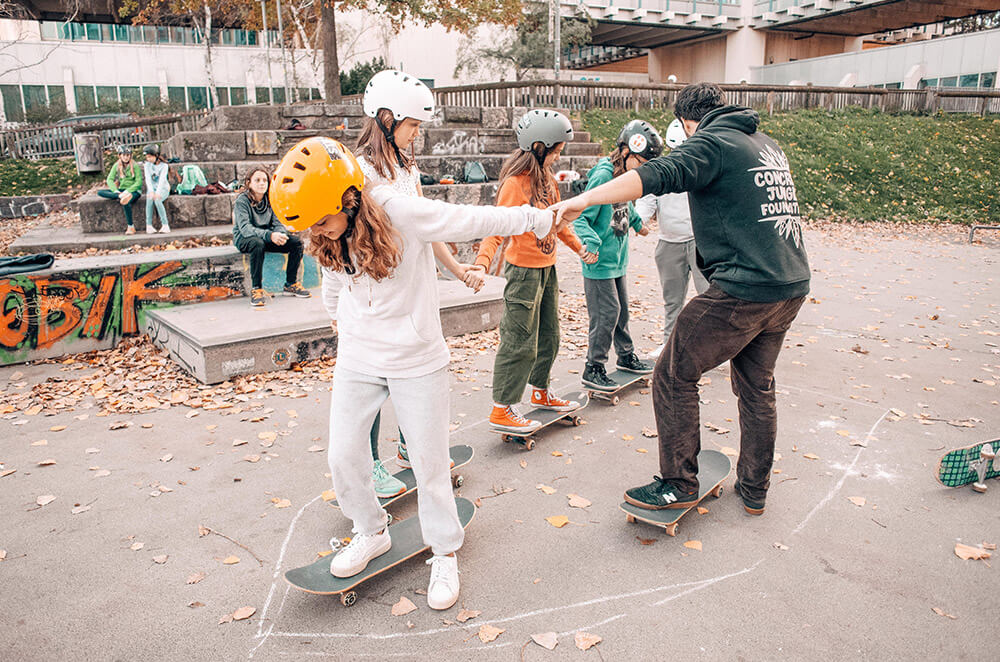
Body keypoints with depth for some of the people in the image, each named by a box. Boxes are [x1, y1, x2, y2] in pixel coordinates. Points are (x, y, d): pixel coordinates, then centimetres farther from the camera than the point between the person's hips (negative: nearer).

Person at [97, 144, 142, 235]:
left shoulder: (135, 166, -4)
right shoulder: (117, 166, 7)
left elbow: (139, 182, -10)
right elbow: (110, 179, 1)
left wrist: (127, 191, -21)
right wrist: (116, 191, -17)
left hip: (134, 190, -5)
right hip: (121, 190, 5)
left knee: (125, 202, -38)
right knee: (100, 192, -15)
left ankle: (131, 227, -27)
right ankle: (120, 196, -36)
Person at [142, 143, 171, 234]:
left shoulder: (163, 165, -7)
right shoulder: (147, 165, 4)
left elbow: (162, 179, -21)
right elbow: (148, 179, -11)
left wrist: (158, 192, -36)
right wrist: (151, 191, -29)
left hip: (163, 188, -2)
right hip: (152, 188, 2)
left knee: (157, 199, -35)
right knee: (149, 198, -32)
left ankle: (165, 225, -31)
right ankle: (149, 226, -31)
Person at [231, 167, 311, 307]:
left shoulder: (270, 200, 2)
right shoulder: (242, 201, -14)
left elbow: (277, 223, -1)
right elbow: (245, 228, -25)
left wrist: (280, 234, -27)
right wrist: (270, 235, -40)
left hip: (267, 237, 5)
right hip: (243, 239, -5)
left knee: (296, 242, -14)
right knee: (258, 244, -40)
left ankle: (291, 284, -4)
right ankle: (256, 289, -30)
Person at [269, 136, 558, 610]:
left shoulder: (402, 214, -22)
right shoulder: (328, 237, -4)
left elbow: (473, 220, -14)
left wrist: (537, 219, -4)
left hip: (416, 361, -5)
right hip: (356, 359, 5)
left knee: (429, 462, 5)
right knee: (343, 457, 7)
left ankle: (445, 552, 27)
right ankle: (371, 532, 34)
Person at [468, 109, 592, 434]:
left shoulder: (548, 179, 9)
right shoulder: (515, 183, -17)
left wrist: (580, 249, 25)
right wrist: (482, 263, -39)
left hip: (548, 268, 9)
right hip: (524, 271, -9)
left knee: (549, 336, 18)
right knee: (520, 343, -4)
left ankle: (540, 391, 36)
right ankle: (501, 410, 6)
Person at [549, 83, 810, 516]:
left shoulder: (712, 143, -7)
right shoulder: (766, 144, 19)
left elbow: (658, 175, -25)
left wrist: (585, 200, -32)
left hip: (744, 289, -9)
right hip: (792, 285, 9)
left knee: (673, 376, 2)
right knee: (757, 386, 20)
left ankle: (679, 484, 9)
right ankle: (754, 490, 31)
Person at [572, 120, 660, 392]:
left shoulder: (625, 176, 7)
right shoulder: (602, 176, -19)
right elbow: (581, 218, -21)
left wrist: (636, 222, 40)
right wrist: (591, 241, -35)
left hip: (617, 259, 9)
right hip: (599, 261, -9)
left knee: (622, 309, 18)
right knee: (607, 313, -6)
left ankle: (626, 356, 35)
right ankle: (593, 369, 5)